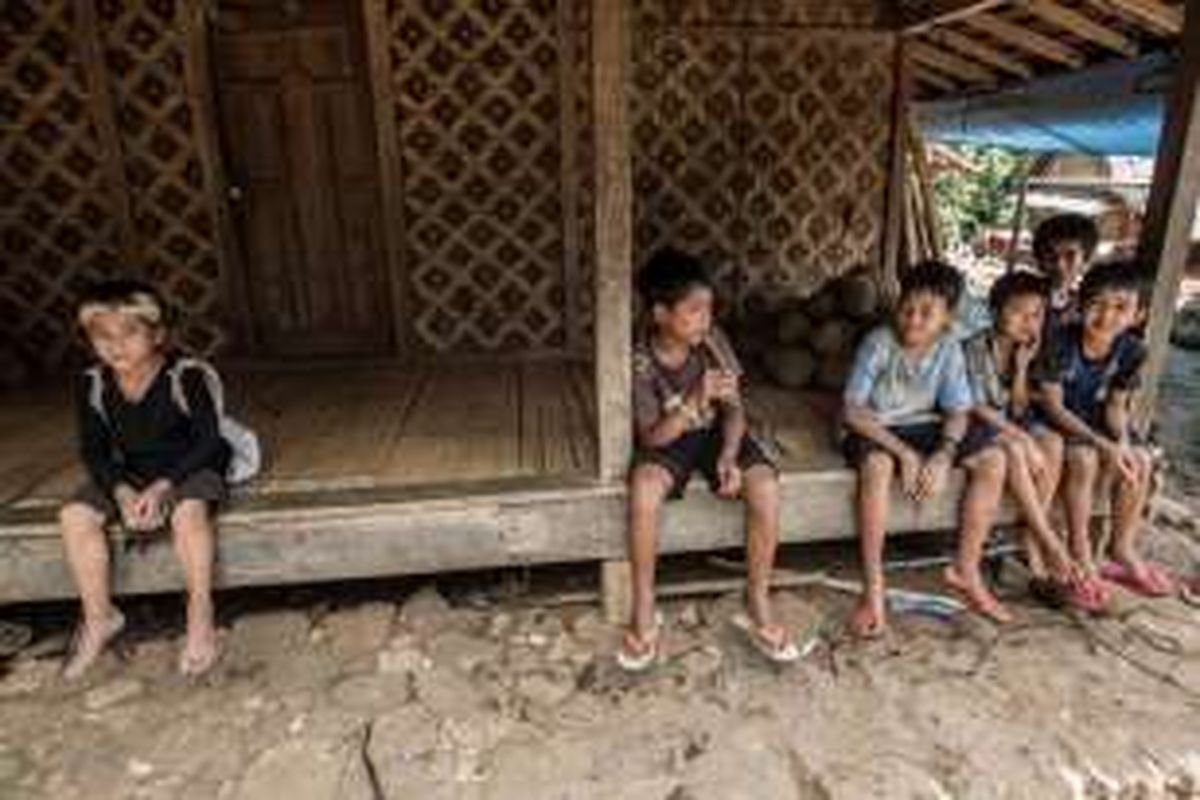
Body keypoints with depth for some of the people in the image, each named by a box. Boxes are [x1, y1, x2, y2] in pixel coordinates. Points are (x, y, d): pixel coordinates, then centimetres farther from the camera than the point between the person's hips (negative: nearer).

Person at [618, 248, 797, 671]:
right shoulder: (641, 361, -18)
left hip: (717, 432, 3)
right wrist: (695, 401, -35)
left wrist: (729, 455, -24)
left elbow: (734, 407, -7)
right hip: (668, 441, -2)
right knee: (644, 490, -35)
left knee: (766, 489, -26)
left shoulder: (713, 340, -11)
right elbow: (652, 436, -20)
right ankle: (644, 612, -15)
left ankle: (758, 605, -6)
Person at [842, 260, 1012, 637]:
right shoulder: (878, 343, -19)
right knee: (877, 464, -37)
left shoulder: (949, 347, -7)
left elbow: (958, 411, -4)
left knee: (993, 459, -11)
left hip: (922, 427, 5)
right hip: (874, 430, -5)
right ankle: (873, 588, -29)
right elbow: (851, 411, -22)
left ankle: (965, 569, -2)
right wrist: (904, 452, -27)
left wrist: (943, 456, -24)